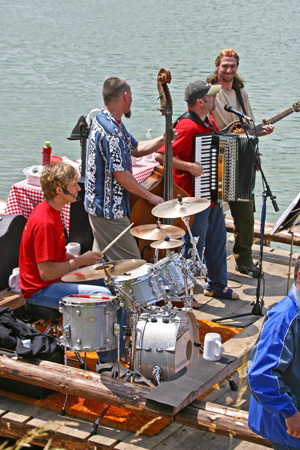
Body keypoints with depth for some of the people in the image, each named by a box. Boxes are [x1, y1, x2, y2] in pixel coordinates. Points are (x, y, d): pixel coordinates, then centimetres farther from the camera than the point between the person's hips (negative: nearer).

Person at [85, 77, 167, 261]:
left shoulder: (111, 123, 11)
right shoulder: (109, 131, -23)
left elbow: (135, 149, 20)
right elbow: (120, 174, -24)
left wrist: (162, 140, 4)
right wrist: (151, 196, -15)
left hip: (101, 206, 11)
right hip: (109, 210, -11)